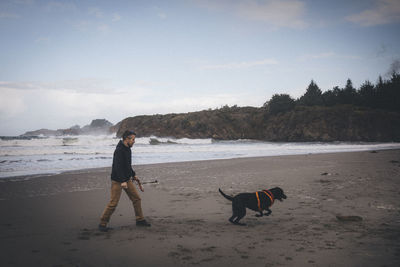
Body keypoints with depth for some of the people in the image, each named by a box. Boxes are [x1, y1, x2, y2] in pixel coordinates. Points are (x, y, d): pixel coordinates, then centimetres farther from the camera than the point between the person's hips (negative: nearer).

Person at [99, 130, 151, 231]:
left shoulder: (127, 149, 11)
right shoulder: (119, 150, -19)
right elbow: (118, 167, -27)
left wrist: (133, 175, 26)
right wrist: (122, 181, -34)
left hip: (127, 179, 9)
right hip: (117, 181, -9)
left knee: (136, 198, 8)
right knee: (113, 203, -7)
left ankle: (140, 220, 20)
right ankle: (102, 224, 7)